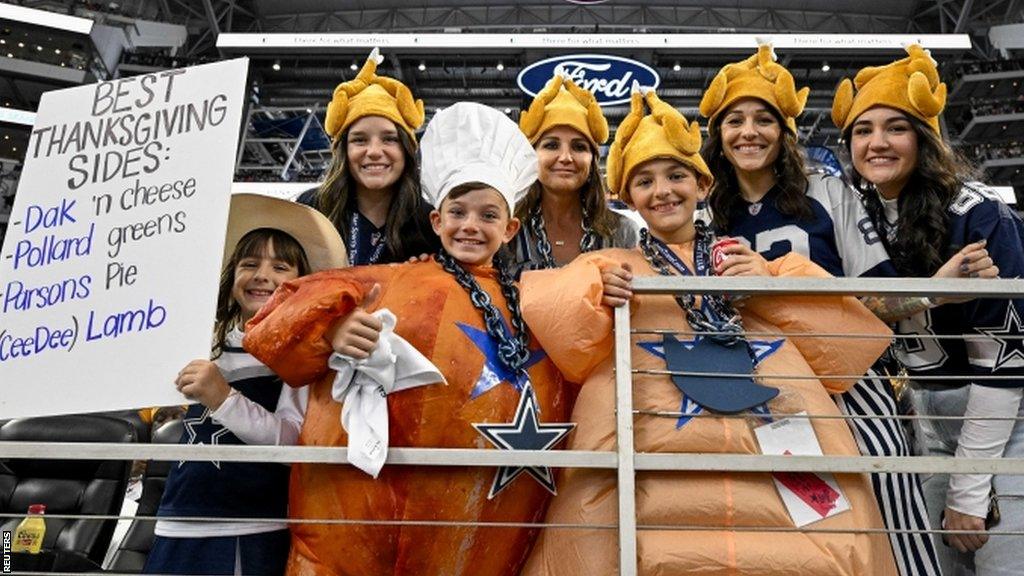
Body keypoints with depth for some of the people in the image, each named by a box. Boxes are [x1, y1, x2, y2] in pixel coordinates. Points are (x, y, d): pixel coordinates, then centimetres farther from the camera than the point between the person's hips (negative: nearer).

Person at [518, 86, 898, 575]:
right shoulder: (610, 266, 20)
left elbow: (840, 336, 12)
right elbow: (544, 306, 3)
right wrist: (594, 296, -14)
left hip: (778, 446, 2)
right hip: (660, 452, -1)